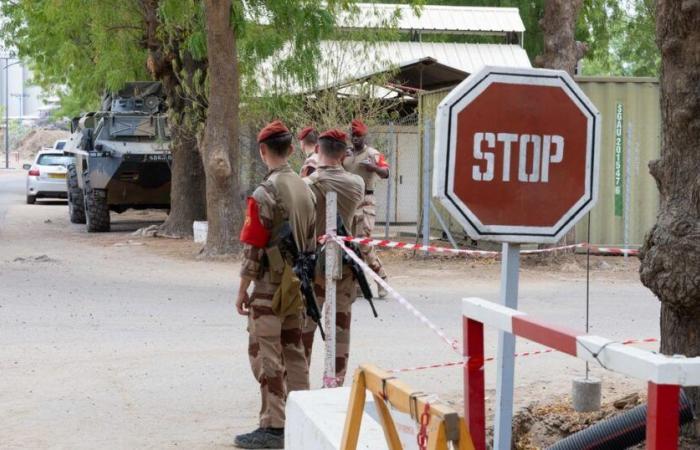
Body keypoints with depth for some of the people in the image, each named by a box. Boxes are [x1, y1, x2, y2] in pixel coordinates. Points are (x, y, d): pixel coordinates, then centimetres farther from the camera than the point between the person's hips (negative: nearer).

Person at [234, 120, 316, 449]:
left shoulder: (265, 193, -17)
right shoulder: (305, 189, 7)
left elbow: (252, 248, -16)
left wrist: (242, 290, -8)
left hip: (271, 285, -8)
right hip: (298, 283, 8)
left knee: (266, 354, -3)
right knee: (293, 349, 15)